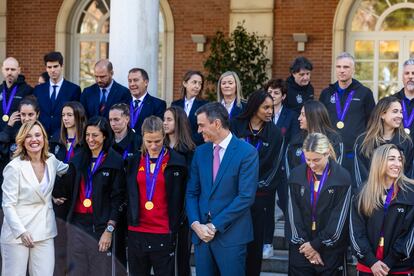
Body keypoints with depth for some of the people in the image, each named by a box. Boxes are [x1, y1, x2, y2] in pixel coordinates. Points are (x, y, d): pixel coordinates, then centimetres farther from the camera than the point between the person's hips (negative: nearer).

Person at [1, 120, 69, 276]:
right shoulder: (15, 167, -12)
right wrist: (21, 232, -18)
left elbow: (66, 169, 30)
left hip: (44, 232, 5)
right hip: (18, 231, -4)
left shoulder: (52, 161, 4)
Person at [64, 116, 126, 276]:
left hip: (101, 225, -4)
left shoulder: (115, 162, -3)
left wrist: (109, 230, -12)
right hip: (77, 224, 4)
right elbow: (69, 190, 17)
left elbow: (118, 199, -7)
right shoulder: (78, 160, 11)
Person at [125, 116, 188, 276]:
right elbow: (130, 196, 15)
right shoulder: (134, 162, 9)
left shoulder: (176, 162, -2)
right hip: (136, 232, 4)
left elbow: (179, 199, 0)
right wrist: (130, 221, 9)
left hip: (163, 233, -4)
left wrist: (175, 229, -2)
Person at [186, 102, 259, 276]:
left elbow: (246, 197, -14)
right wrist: (196, 224, -6)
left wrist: (215, 226, -13)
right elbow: (192, 193, 10)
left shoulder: (247, 152, -8)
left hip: (231, 235, -5)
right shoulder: (200, 152, 9)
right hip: (201, 233, 5)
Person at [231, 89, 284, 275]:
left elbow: (275, 165, 2)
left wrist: (259, 185, -5)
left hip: (260, 195, 1)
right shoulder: (235, 127, 1)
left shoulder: (275, 133, 3)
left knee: (255, 239, 4)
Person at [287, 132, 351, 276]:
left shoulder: (342, 177, -6)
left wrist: (316, 244, -8)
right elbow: (293, 214, 2)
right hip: (301, 248, 2)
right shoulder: (296, 174, 3)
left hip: (330, 249, -2)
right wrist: (305, 244, -6)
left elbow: (339, 217, -7)